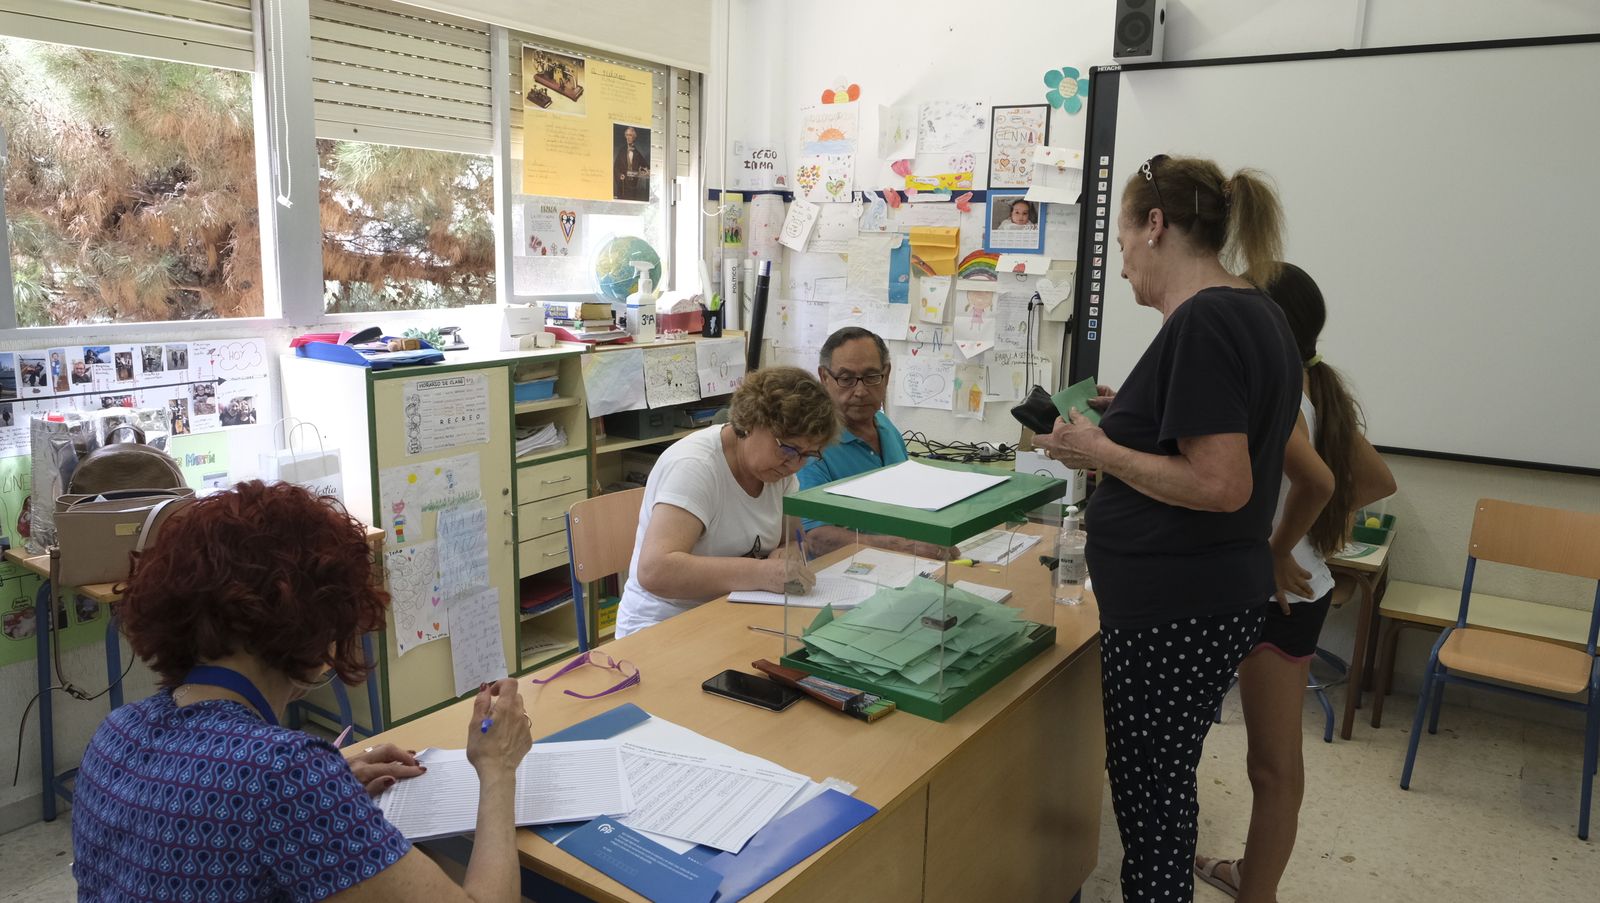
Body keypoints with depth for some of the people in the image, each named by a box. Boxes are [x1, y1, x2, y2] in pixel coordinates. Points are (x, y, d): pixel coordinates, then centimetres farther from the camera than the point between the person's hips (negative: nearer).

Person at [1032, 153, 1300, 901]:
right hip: (1219, 594, 10)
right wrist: (1135, 414, 13)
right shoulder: (1255, 311, 10)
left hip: (1173, 612, -10)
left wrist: (1099, 452, -16)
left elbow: (1221, 486, -25)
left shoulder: (1201, 322, -20)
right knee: (1163, 783, 22)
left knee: (1148, 793, 6)